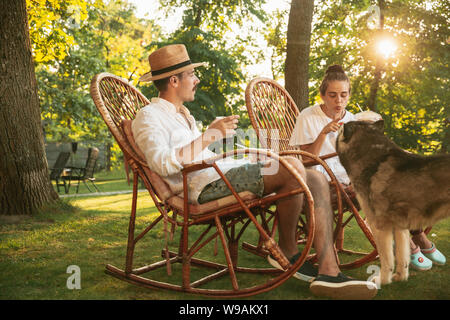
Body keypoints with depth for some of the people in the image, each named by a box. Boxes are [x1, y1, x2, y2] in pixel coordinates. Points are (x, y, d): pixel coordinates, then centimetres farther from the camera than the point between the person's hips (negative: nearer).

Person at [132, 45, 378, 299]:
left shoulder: (182, 113, 31)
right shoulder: (149, 116, 0)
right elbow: (162, 164, -19)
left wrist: (216, 130, 22)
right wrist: (209, 136, -17)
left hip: (228, 173, 10)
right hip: (206, 186, -10)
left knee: (317, 180, -6)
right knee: (292, 167, -29)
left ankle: (329, 271, -16)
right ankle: (287, 250, -8)